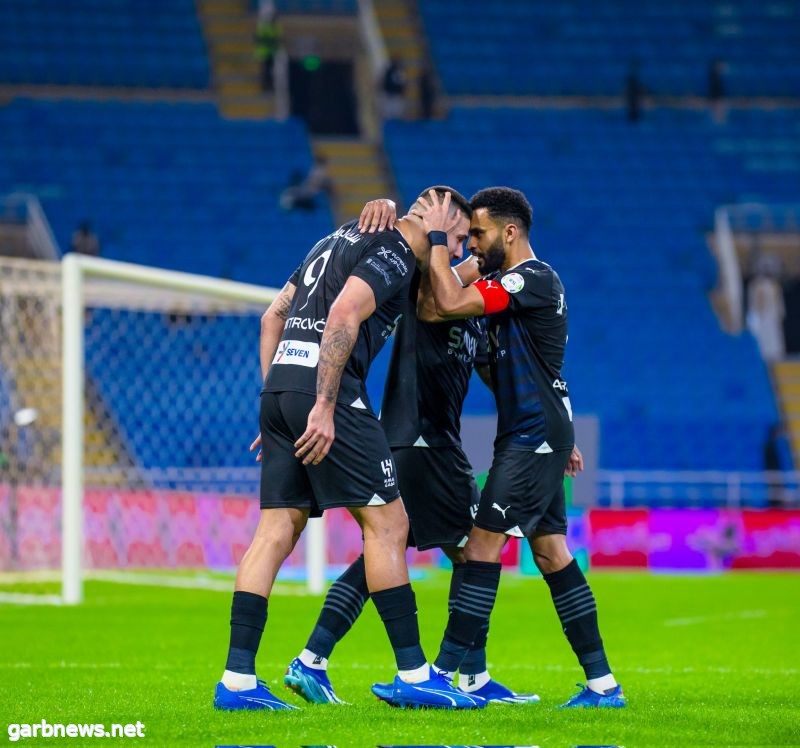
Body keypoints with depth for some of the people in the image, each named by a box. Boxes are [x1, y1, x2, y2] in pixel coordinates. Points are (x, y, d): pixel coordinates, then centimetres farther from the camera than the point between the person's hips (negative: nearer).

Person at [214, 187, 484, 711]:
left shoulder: (343, 239, 25)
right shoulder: (392, 254, -4)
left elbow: (273, 316, 25)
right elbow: (342, 318, -19)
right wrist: (324, 407, -22)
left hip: (279, 389, 9)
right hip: (322, 392, -9)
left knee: (277, 530, 5)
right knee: (387, 523, -3)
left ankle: (238, 680, -1)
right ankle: (413, 675, -2)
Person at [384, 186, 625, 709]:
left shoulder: (534, 280, -15)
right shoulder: (512, 283, 17)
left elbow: (451, 303, -24)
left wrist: (437, 237, -16)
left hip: (534, 436, -10)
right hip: (534, 435, 10)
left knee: (484, 543, -10)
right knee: (550, 550, 8)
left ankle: (442, 675, -10)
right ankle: (602, 683, 7)